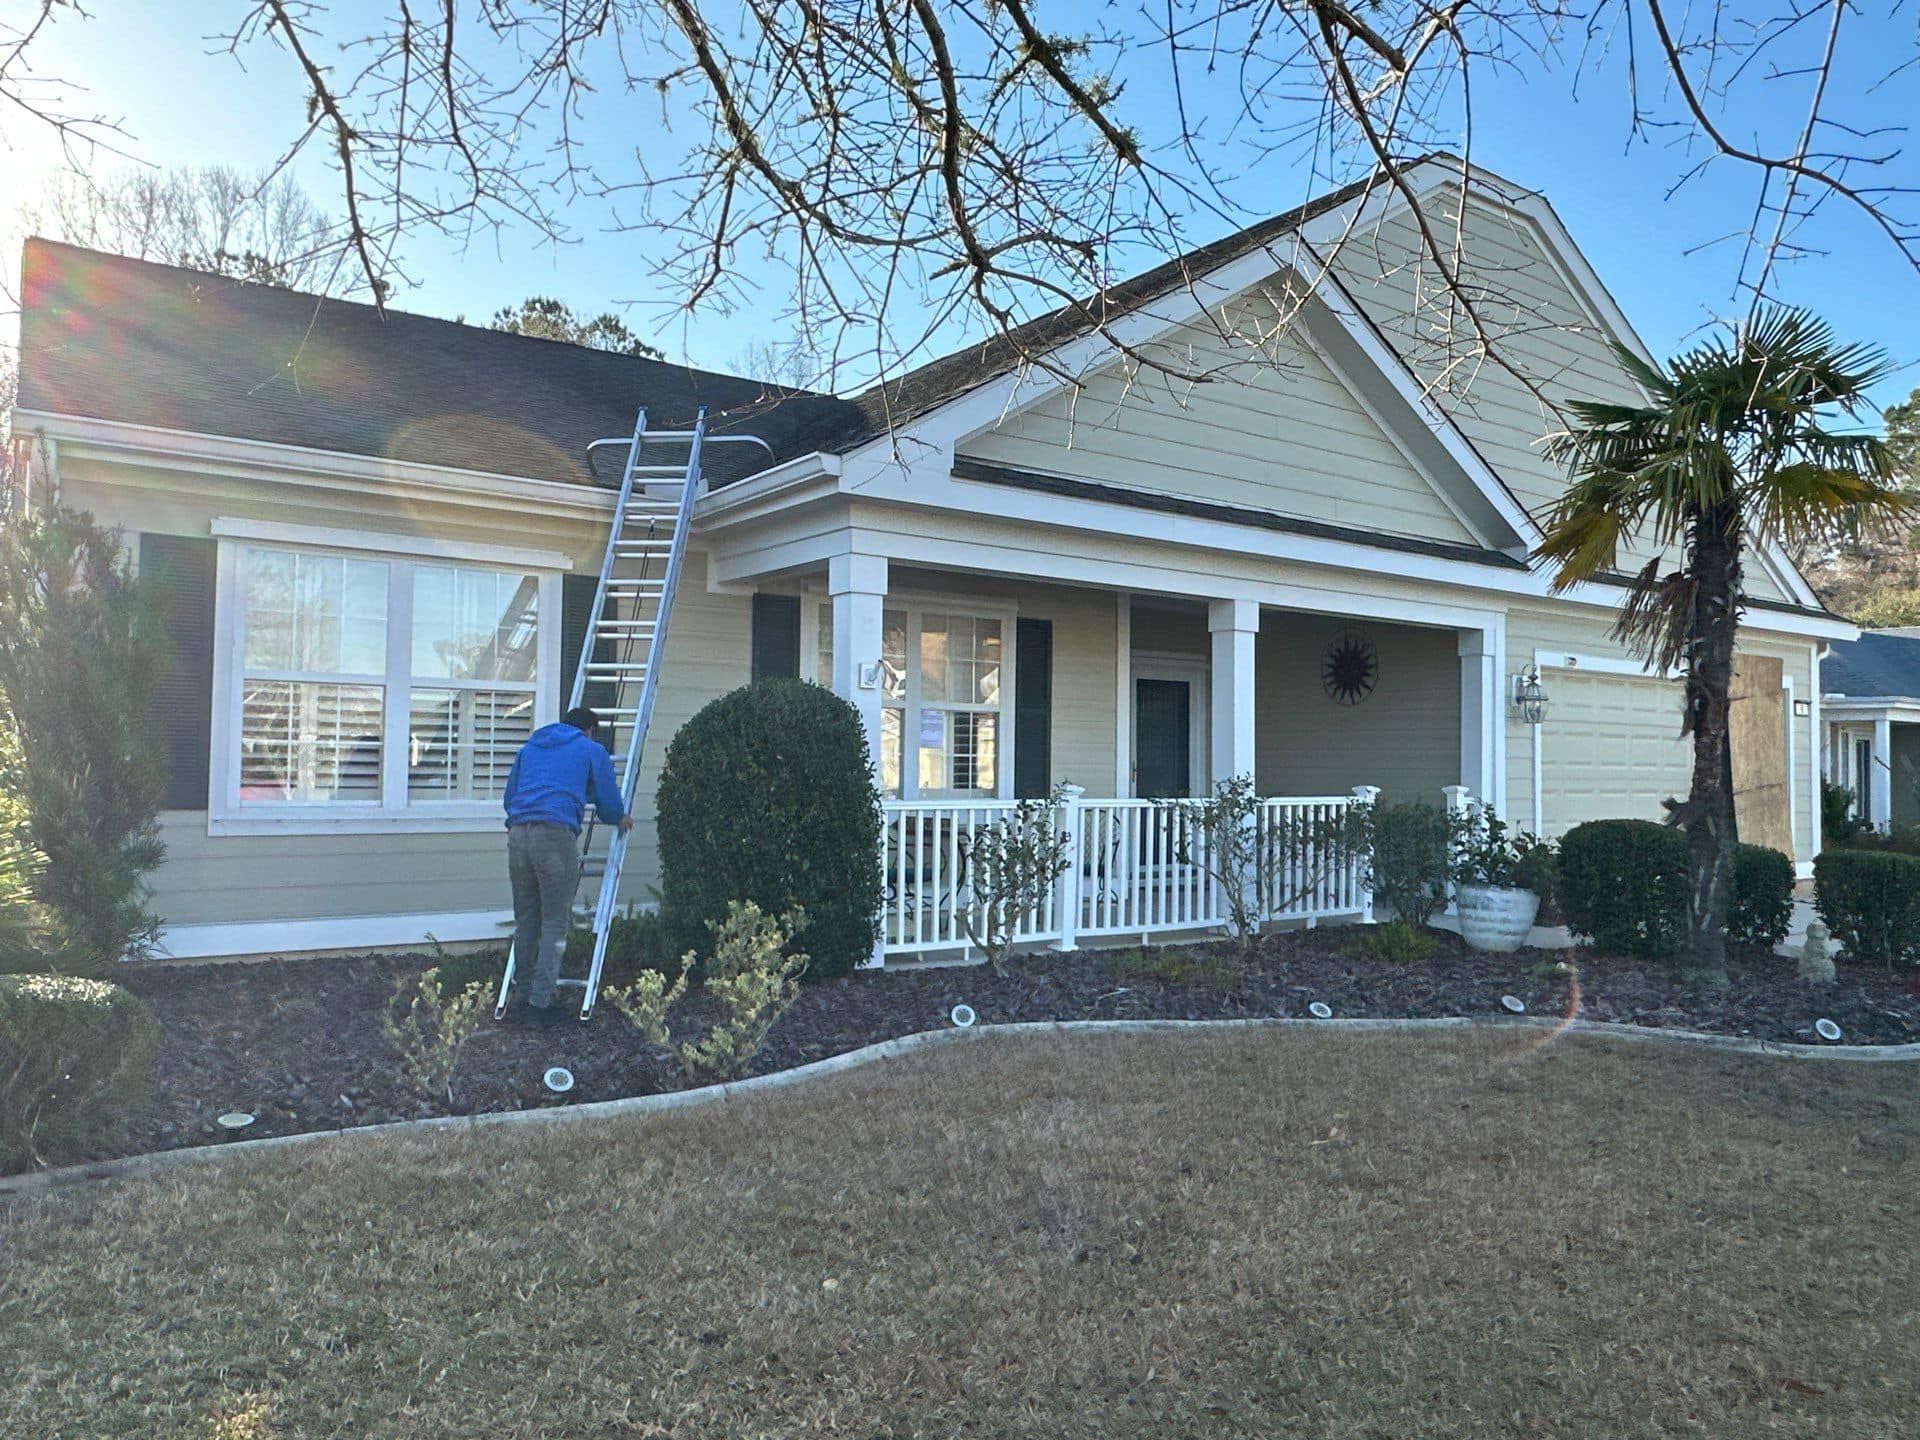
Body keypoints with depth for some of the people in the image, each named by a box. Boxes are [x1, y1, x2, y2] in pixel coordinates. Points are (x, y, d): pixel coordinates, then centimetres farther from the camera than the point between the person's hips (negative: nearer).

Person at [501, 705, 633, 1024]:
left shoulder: (529, 747, 28)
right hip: (556, 835, -5)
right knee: (555, 924, 0)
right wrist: (620, 819, 37)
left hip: (517, 833, 5)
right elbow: (608, 801, 15)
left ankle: (526, 995, 19)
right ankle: (540, 1004, -2)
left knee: (525, 921, 14)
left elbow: (509, 795, 32)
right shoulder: (593, 750, 14)